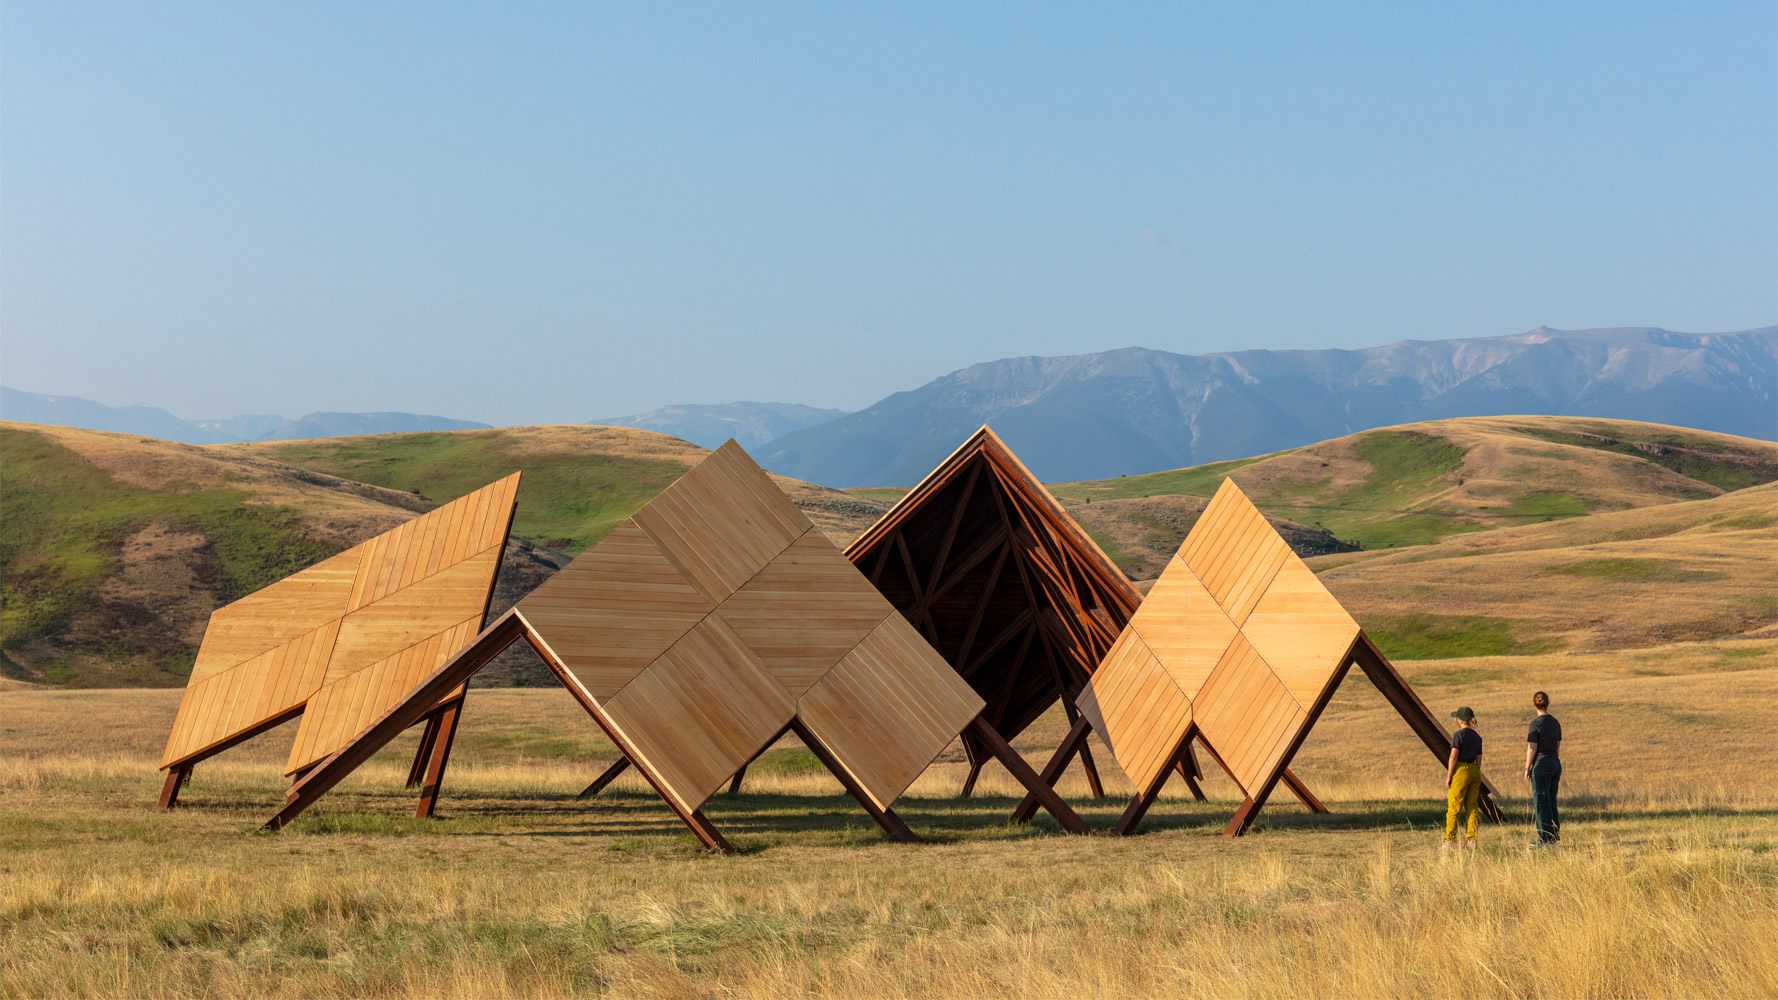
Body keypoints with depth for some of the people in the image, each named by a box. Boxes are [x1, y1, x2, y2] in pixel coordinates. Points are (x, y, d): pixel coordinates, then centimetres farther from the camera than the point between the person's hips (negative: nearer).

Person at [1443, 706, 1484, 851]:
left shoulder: (1458, 735, -10)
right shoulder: (1477, 737, 10)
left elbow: (1453, 757, -14)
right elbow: (1479, 759, 13)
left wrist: (1448, 777, -9)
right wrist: (1476, 778, 19)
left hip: (1461, 770, -7)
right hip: (1474, 771, 7)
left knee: (1454, 807, -2)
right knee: (1471, 807, 8)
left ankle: (1450, 840, -1)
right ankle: (1472, 840, 6)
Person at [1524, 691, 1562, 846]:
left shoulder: (1536, 723, -13)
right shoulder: (1555, 722, 8)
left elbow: (1532, 748, -14)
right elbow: (1558, 746, 14)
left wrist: (1527, 768, -7)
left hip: (1541, 765, -7)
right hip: (1555, 764, 7)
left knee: (1541, 802, -2)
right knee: (1551, 801, 14)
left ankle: (1545, 838, -3)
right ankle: (1555, 835, 17)